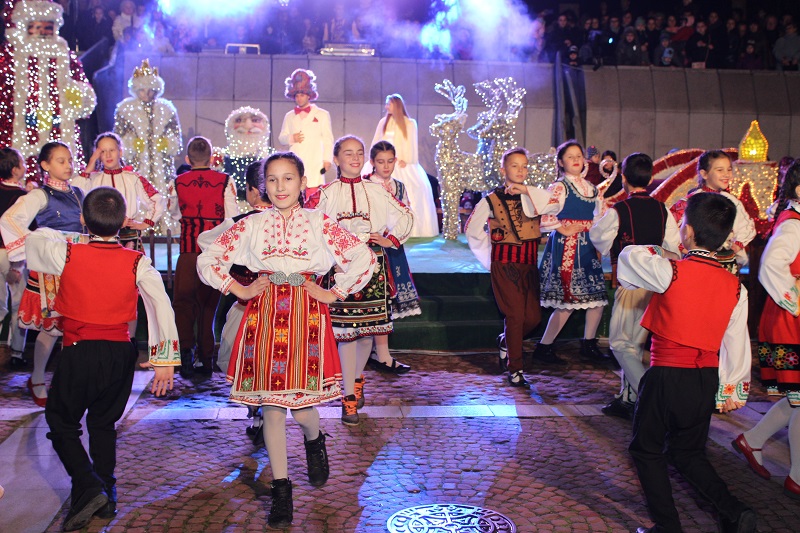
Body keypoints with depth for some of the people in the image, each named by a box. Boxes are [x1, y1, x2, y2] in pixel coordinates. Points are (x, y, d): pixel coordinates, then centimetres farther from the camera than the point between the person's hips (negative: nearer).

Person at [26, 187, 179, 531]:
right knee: (104, 424, 20)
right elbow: (161, 305, -10)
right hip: (120, 354, 3)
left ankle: (88, 489, -2)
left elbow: (33, 239, 14)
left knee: (62, 422, 15)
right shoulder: (136, 262, -5)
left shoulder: (67, 254, -7)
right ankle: (106, 497, 25)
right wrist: (165, 360, -7)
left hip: (79, 352, -2)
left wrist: (62, 238, 32)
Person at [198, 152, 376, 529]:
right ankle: (281, 490, 16)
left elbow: (364, 259, 0)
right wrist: (237, 290, 4)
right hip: (263, 317, 2)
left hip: (305, 315, -2)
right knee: (271, 406, 2)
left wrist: (334, 294, -1)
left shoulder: (318, 222, 3)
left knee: (301, 406, -6)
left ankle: (315, 442, 32)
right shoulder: (251, 225, 8)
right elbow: (207, 260, 12)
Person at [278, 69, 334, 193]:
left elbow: (328, 139, 4)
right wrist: (291, 138, -4)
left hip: (314, 164, -3)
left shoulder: (322, 115, 10)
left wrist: (327, 159, -5)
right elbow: (281, 138, 18)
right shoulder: (289, 116, 19)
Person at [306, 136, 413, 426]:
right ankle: (349, 397, 3)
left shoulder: (377, 191, 10)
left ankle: (357, 377, 34)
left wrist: (392, 239, 4)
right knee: (345, 330, -6)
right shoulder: (326, 193, 4)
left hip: (372, 264, 3)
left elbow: (405, 215, 16)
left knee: (369, 327, 7)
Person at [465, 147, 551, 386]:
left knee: (533, 317, 5)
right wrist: (488, 257, 7)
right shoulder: (492, 200, 0)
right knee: (515, 315, -7)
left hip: (529, 263, 4)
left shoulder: (533, 197, 7)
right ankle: (514, 369, 6)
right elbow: (472, 230, 9)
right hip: (505, 264, -4)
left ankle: (506, 340, 35)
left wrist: (526, 190, -23)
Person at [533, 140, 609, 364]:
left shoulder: (590, 187, 15)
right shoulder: (560, 187, -7)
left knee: (597, 297, 7)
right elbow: (542, 214, -19)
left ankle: (589, 344, 23)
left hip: (588, 247, 7)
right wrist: (563, 230, -15)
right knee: (568, 300, -7)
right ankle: (543, 348, 4)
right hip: (566, 247, -7)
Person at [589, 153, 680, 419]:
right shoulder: (662, 210, 3)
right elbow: (672, 247, 5)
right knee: (635, 343, 16)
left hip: (630, 283, -6)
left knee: (621, 343, 2)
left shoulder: (618, 210, -12)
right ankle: (628, 399, 23)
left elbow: (598, 236, 4)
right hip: (657, 283, 6)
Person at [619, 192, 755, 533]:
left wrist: (662, 256, 16)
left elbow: (629, 257, -1)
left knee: (647, 450, 14)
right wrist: (732, 388, 14)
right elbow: (737, 342, 4)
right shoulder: (734, 286, -1)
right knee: (688, 453, 24)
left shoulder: (670, 271, -17)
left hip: (666, 377, -5)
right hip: (706, 382, 6)